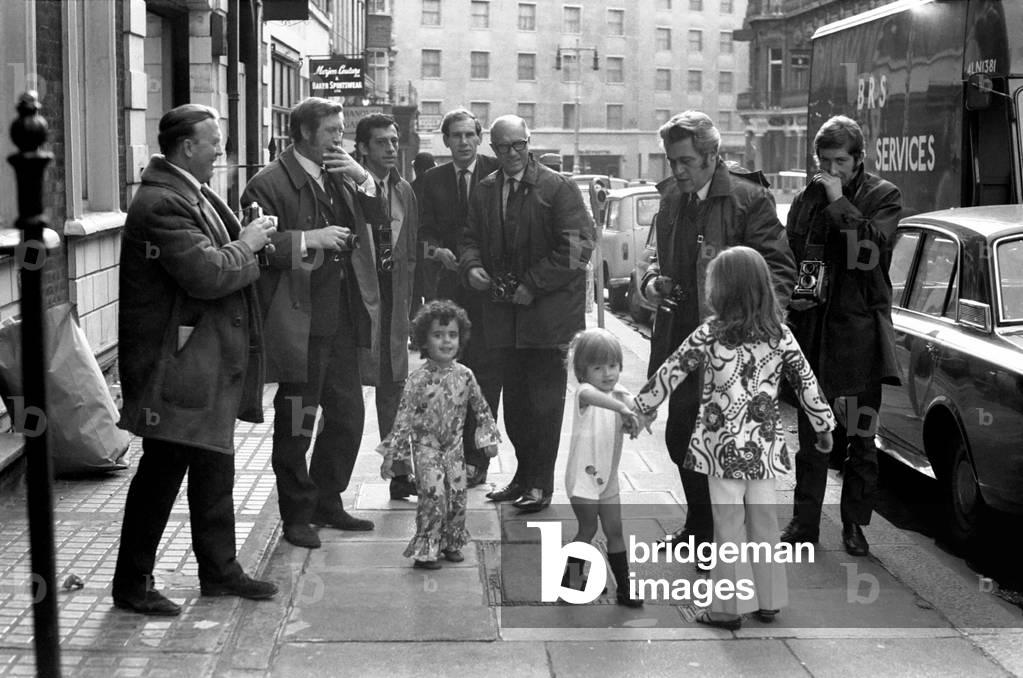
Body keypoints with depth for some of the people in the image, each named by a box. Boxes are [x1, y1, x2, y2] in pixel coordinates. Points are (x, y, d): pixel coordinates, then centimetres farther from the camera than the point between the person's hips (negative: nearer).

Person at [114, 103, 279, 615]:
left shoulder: (193, 194, 14)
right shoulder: (161, 203, -20)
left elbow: (217, 260, 19)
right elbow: (207, 275, -27)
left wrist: (249, 239, 2)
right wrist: (246, 246, -11)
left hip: (209, 361, 10)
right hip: (175, 363, -10)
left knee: (214, 468, 16)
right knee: (164, 469, -2)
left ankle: (219, 570, 27)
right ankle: (131, 583, 11)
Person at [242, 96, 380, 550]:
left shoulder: (340, 177, 13)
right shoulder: (270, 184, -9)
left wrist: (363, 180, -1)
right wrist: (309, 239, -22)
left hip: (341, 321, 7)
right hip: (298, 324, -7)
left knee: (348, 414, 12)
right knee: (296, 425, 2)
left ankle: (327, 502, 29)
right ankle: (297, 515, 16)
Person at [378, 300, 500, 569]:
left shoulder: (464, 375, -2)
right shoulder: (418, 380, -14)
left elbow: (481, 408, 11)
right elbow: (403, 418, -11)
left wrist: (489, 438, 9)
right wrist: (390, 455, -12)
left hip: (453, 446, 4)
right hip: (426, 446, -4)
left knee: (457, 493, 5)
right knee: (433, 494, -13)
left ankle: (451, 544, 24)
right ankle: (425, 550, -3)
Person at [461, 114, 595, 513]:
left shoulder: (558, 189, -7)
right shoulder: (484, 192, 11)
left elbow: (576, 247, -12)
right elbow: (472, 238, 17)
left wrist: (533, 284, -16)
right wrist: (472, 266, -6)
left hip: (549, 312, -5)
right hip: (504, 312, 6)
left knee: (545, 400, -4)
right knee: (514, 399, 12)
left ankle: (541, 483, 3)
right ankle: (524, 473, 24)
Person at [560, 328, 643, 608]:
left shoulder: (620, 393, 4)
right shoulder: (584, 392, -18)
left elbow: (633, 425, -3)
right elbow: (590, 394, -43)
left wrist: (632, 421, -27)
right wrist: (623, 409, -56)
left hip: (608, 477, 6)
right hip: (583, 475, -6)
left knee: (614, 530, 9)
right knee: (588, 528, 4)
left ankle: (624, 587, 16)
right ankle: (572, 579, 22)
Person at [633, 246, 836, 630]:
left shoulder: (708, 335, -11)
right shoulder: (779, 334, -1)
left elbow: (670, 372, -4)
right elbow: (805, 381, 4)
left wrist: (639, 407, 9)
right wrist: (824, 426, 15)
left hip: (723, 447, -4)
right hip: (765, 446, 4)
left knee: (729, 525, 4)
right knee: (764, 520, 14)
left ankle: (730, 607, 9)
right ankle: (769, 601, 23)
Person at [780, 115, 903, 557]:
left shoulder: (883, 196, 0)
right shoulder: (806, 200, 9)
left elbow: (871, 250, -18)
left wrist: (840, 202, -15)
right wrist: (794, 293, -1)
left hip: (861, 333, -3)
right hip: (813, 328, 3)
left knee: (862, 437, 4)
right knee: (811, 435, 8)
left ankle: (854, 524, 16)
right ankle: (805, 522, 16)